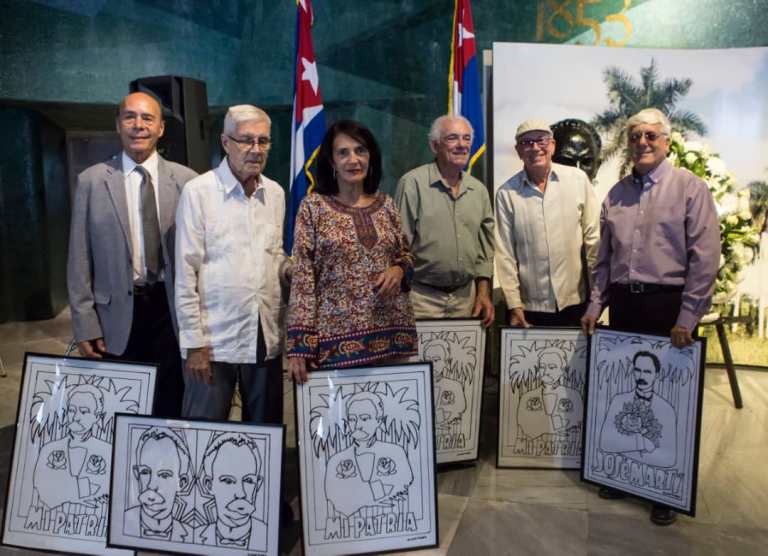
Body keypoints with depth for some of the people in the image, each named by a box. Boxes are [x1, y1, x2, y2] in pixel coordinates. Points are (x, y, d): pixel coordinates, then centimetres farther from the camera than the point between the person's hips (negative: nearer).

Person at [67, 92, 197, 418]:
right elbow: (79, 260, 2)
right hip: (118, 315, 0)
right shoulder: (92, 181, 1)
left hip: (172, 309, 0)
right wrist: (85, 325, -2)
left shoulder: (186, 180, 1)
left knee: (171, 409, 11)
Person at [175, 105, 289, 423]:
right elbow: (186, 273, -7)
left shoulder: (275, 193, 8)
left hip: (266, 339, 5)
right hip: (213, 341, -4)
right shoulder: (198, 191, -7)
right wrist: (194, 343, -9)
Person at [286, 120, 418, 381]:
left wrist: (398, 270, -7)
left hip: (390, 331, 3)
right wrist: (299, 344, -12)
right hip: (337, 332, -3)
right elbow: (302, 276, -6)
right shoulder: (313, 206, -3)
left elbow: (405, 253, 18)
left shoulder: (385, 204, 7)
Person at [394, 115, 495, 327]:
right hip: (422, 296, -5)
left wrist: (484, 293, 9)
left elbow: (485, 248, 15)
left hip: (465, 296, 5)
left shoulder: (479, 190, 10)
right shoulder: (413, 183, -9)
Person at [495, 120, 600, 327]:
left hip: (576, 301, 1)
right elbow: (505, 253, -2)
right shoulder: (507, 193, -3)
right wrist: (514, 305, -4)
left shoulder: (578, 179, -2)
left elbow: (592, 237, 1)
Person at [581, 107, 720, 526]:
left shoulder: (690, 188, -5)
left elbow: (705, 258, -10)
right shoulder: (616, 195, 10)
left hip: (669, 305, -4)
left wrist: (687, 318, -14)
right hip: (624, 304, 4)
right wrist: (595, 306, 8)